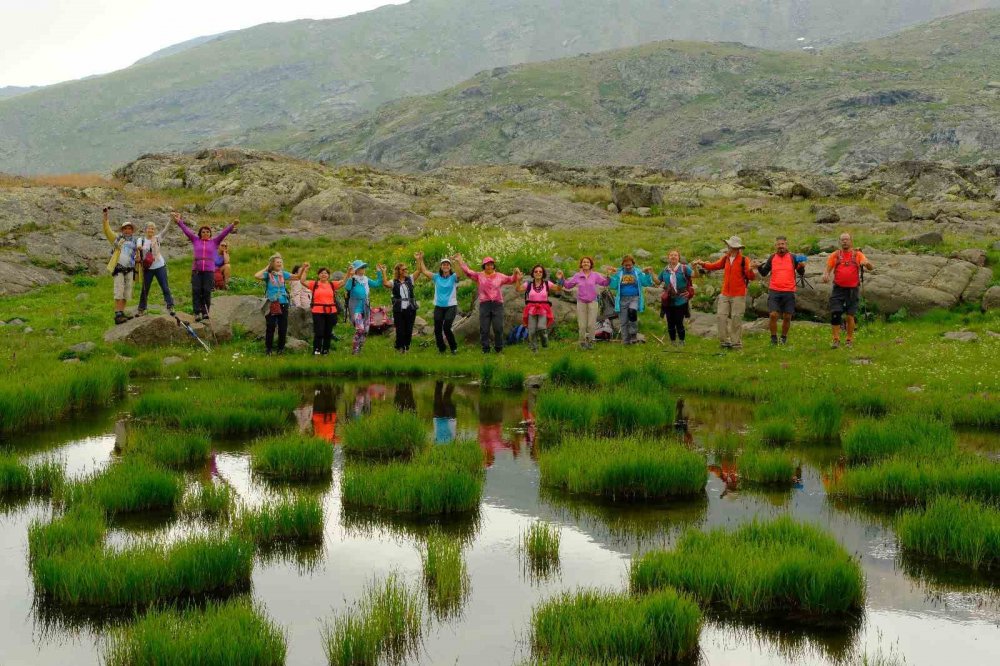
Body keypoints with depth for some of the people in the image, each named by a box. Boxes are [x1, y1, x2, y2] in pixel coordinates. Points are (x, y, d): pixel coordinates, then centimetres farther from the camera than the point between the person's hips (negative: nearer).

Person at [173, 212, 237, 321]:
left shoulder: (214, 242, 9)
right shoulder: (195, 240, 11)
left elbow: (223, 233, 1)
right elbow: (186, 230, 11)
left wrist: (232, 226, -9)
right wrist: (179, 221, 8)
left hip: (209, 271, -1)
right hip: (196, 270, 1)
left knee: (207, 292, -4)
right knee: (196, 291, -6)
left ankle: (205, 312, 2)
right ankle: (197, 312, -6)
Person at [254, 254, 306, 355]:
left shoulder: (283, 274, 7)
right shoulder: (268, 274, -4)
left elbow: (297, 277, 10)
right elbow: (256, 275, -22)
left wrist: (303, 268, -5)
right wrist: (266, 268, -11)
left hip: (283, 304, 3)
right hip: (271, 304, -3)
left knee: (283, 328, 7)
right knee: (270, 327, -2)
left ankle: (281, 348, 18)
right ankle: (268, 348, 8)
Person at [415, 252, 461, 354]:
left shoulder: (453, 277, -3)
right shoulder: (436, 277, 6)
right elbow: (424, 271, 3)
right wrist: (420, 260, -6)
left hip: (451, 306, -4)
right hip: (438, 307, 4)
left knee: (446, 328, -15)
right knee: (437, 329, 4)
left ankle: (454, 348, 4)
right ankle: (441, 349, 22)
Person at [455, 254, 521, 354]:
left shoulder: (500, 276, 11)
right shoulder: (479, 276, 8)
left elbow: (511, 279, 11)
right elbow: (468, 271, 3)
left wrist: (516, 274, -9)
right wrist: (460, 261, -3)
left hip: (497, 304, 0)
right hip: (484, 304, 0)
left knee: (498, 328, 0)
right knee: (484, 328, 2)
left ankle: (499, 348, 12)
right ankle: (485, 348, 10)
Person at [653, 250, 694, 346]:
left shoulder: (684, 268, -3)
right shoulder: (665, 270, 9)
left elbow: (694, 275, -13)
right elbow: (658, 282, 18)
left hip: (681, 301, -4)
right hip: (668, 301, 4)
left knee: (679, 323, -3)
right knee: (670, 323, 8)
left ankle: (681, 342, 11)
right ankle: (672, 342, 21)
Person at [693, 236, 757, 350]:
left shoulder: (744, 260, -9)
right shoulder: (726, 259, 8)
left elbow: (751, 277, -11)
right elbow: (714, 266, 17)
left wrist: (750, 270, -31)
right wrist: (702, 264, 6)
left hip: (738, 295, -6)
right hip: (725, 294, 6)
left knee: (736, 319, -3)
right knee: (721, 316, 3)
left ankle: (736, 343, 6)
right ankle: (725, 341, 10)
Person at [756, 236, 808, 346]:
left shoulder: (793, 258, 4)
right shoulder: (772, 258, 8)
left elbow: (800, 272, 2)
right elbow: (764, 273, 11)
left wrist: (801, 266, -19)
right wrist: (759, 267, -9)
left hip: (789, 292, 0)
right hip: (774, 291, 0)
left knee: (787, 317, 4)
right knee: (773, 315, -9)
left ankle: (784, 337, 20)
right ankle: (773, 338, 3)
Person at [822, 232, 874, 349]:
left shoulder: (857, 254, 5)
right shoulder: (835, 255, 8)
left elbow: (871, 268, -3)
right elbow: (828, 268, 7)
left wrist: (867, 263, -27)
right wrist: (825, 275, -17)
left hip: (852, 289, -1)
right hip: (838, 289, 1)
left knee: (850, 316, 1)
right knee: (835, 313, -8)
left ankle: (850, 340, 14)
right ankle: (836, 339, -1)